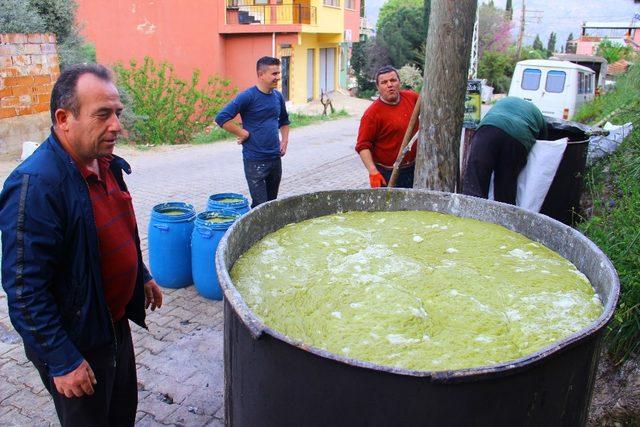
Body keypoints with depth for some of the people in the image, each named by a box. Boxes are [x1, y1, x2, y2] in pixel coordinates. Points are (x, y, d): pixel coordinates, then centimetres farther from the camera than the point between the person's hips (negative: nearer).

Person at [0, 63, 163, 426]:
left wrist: (142, 277, 20)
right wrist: (62, 361, -23)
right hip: (77, 342, -8)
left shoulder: (106, 164, 0)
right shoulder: (35, 185, -28)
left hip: (116, 321, 8)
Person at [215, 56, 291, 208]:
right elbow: (222, 118, -19)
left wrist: (285, 140, 11)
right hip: (255, 161, -6)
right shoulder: (248, 96, -13)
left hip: (276, 158, 6)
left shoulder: (278, 96, 7)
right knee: (260, 205, -4)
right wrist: (243, 134, -15)